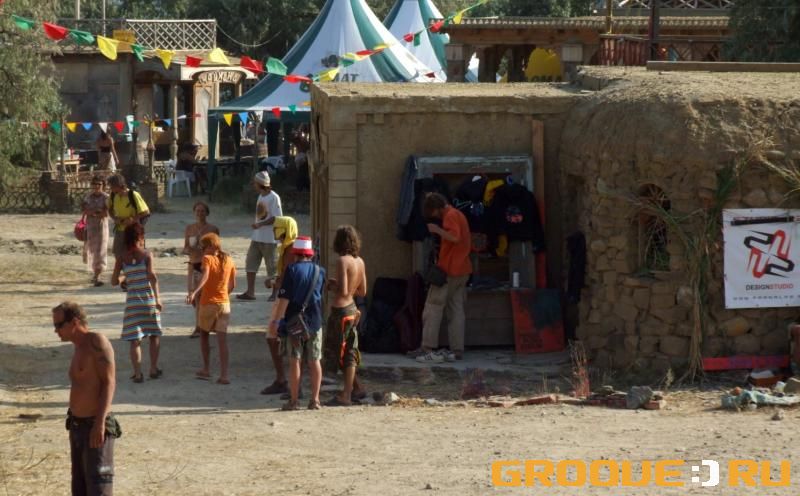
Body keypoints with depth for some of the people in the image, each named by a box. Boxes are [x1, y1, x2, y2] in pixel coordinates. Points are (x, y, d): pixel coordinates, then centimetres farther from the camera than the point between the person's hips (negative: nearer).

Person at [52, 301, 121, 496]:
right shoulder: (79, 347, 15)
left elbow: (109, 382, -20)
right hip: (78, 426, 10)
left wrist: (100, 422, -27)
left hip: (96, 428, -10)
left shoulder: (97, 342, -13)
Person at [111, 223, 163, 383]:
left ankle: (137, 374, 0)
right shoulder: (147, 254, -5)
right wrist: (158, 299, -13)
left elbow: (113, 281, 1)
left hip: (132, 301, 1)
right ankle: (153, 369, 21)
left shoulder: (122, 259, 2)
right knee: (154, 335, 17)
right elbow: (152, 276, -14)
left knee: (135, 339, 5)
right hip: (149, 298, -1)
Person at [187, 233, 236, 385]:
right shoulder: (228, 260, 5)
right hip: (224, 304, 4)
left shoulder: (207, 259, -11)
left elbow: (205, 276, -30)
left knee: (204, 334, 19)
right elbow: (232, 285, 10)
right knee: (222, 339, 0)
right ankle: (224, 375, -9)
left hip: (208, 303, -4)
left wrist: (194, 292, -43)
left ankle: (206, 369, 25)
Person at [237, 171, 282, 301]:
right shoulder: (261, 197, 13)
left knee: (272, 266, 1)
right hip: (257, 237, 9)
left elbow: (277, 217, -19)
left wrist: (259, 224, -22)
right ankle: (250, 292, 9)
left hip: (269, 238, -8)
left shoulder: (273, 198, -14)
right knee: (251, 263, 5)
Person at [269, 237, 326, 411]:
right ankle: (315, 399, 8)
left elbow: (284, 298, -13)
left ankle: (293, 401, 1)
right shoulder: (319, 271, 4)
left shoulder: (292, 269, -9)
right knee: (314, 361, 9)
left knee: (294, 361, 1)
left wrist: (276, 319, -10)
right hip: (315, 321, 3)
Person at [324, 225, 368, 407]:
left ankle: (346, 396, 1)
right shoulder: (359, 261, 6)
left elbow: (343, 291, -24)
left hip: (340, 310, -8)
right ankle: (356, 389, 23)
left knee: (341, 353, -2)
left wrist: (332, 287, -5)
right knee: (349, 351, 17)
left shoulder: (343, 261, -18)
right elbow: (362, 291, 12)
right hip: (352, 309, 8)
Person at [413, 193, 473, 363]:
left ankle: (428, 348, -9)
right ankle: (457, 349, 6)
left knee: (433, 307, -6)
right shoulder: (459, 215, 19)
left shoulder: (450, 216, -10)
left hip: (448, 269, -9)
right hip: (462, 270, 9)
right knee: (456, 310, 8)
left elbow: (455, 237, -26)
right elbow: (467, 242, 24)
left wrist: (437, 230, -14)